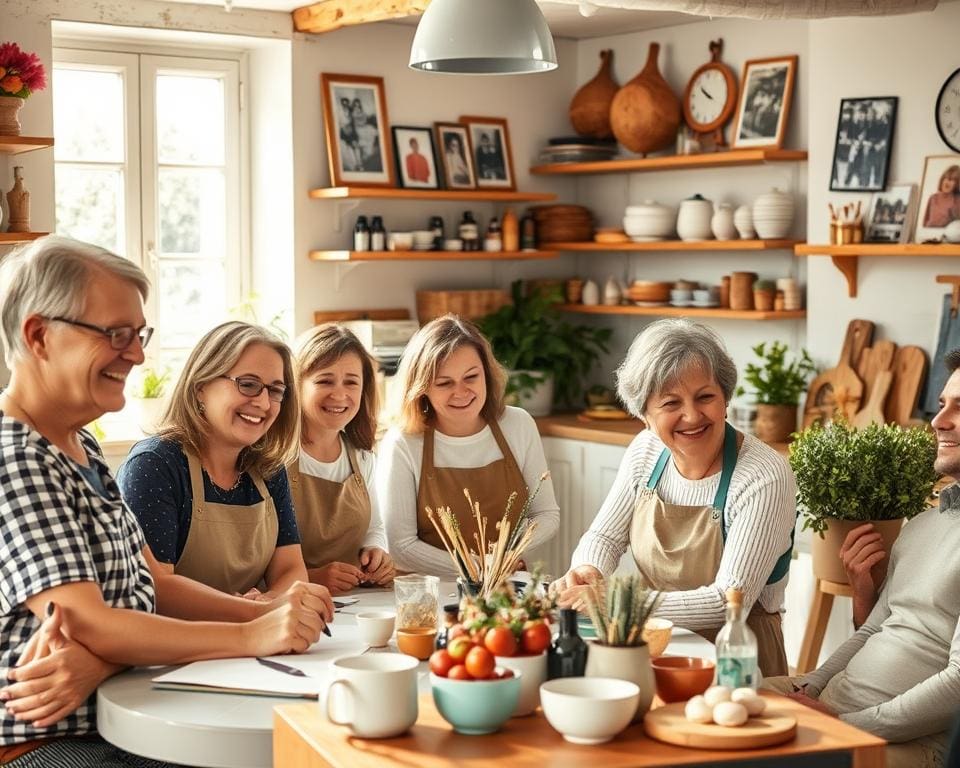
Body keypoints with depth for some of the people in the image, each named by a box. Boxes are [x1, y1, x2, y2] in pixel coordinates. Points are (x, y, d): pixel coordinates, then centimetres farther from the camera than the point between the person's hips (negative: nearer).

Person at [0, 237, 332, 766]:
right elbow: (87, 626, -23)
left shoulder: (80, 446, 13)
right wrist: (254, 637, -21)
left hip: (112, 720, 8)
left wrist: (268, 611, -3)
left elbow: (151, 587, 11)